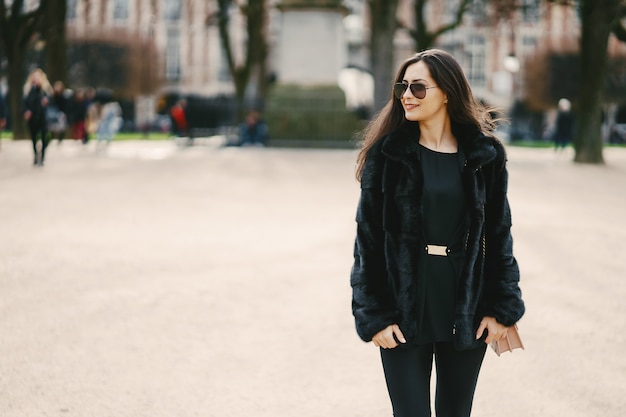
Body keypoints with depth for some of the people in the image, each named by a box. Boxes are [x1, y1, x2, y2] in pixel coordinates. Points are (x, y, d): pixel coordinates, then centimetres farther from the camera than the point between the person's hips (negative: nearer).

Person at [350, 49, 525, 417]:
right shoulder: (387, 154, -2)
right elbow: (368, 240, -2)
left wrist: (502, 308, 1)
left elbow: (499, 236, 6)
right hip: (404, 310, -1)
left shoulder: (485, 156, 2)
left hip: (467, 311, 1)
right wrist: (373, 316, -8)